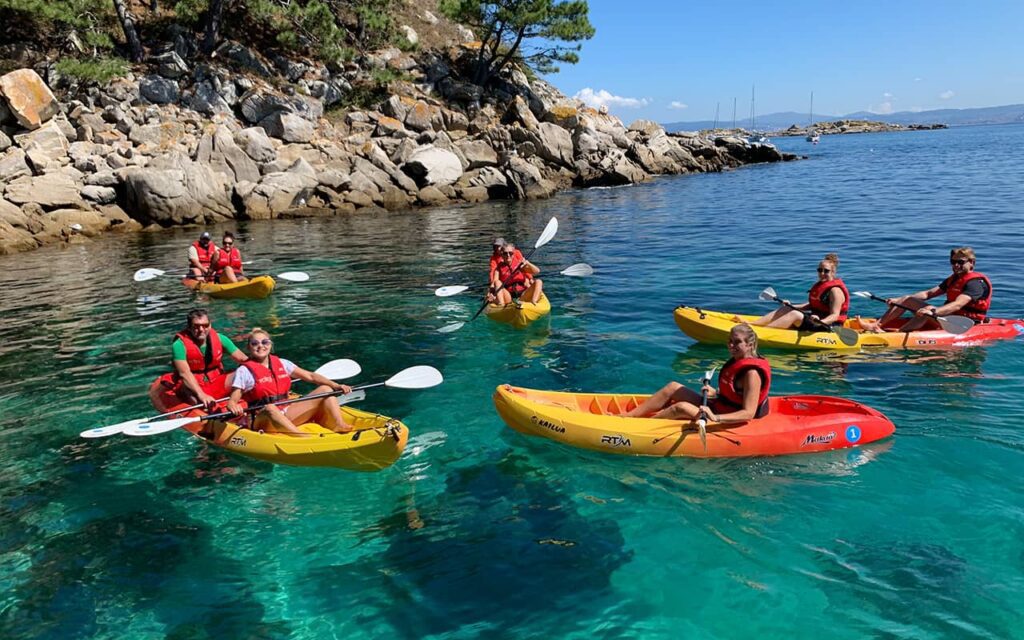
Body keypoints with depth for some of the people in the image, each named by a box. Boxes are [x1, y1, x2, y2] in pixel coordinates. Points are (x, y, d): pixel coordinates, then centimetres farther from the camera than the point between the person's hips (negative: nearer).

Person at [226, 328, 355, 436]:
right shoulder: (244, 371, -1)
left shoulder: (281, 363, 13)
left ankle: (339, 425, -31)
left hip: (287, 416, 6)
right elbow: (232, 401, -8)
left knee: (325, 389, -6)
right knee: (269, 408, -41)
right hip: (262, 420, -5)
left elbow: (310, 376, 8)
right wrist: (233, 406, -34)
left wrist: (336, 386, -5)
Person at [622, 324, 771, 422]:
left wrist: (716, 418, -39)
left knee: (681, 408, -26)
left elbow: (749, 413, -29)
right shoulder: (737, 361, 6)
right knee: (673, 387, 0)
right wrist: (716, 393, 6)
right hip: (716, 407, 10)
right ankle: (627, 416, -2)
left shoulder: (752, 373, -22)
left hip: (727, 422, -10)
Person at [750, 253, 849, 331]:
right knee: (785, 309, -4)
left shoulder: (835, 290, -15)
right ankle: (750, 324, -15)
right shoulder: (820, 285, 14)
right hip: (815, 319, 9)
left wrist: (820, 322, -40)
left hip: (828, 326, -9)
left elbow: (834, 315, -22)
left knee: (795, 314, -26)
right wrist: (792, 306, 13)